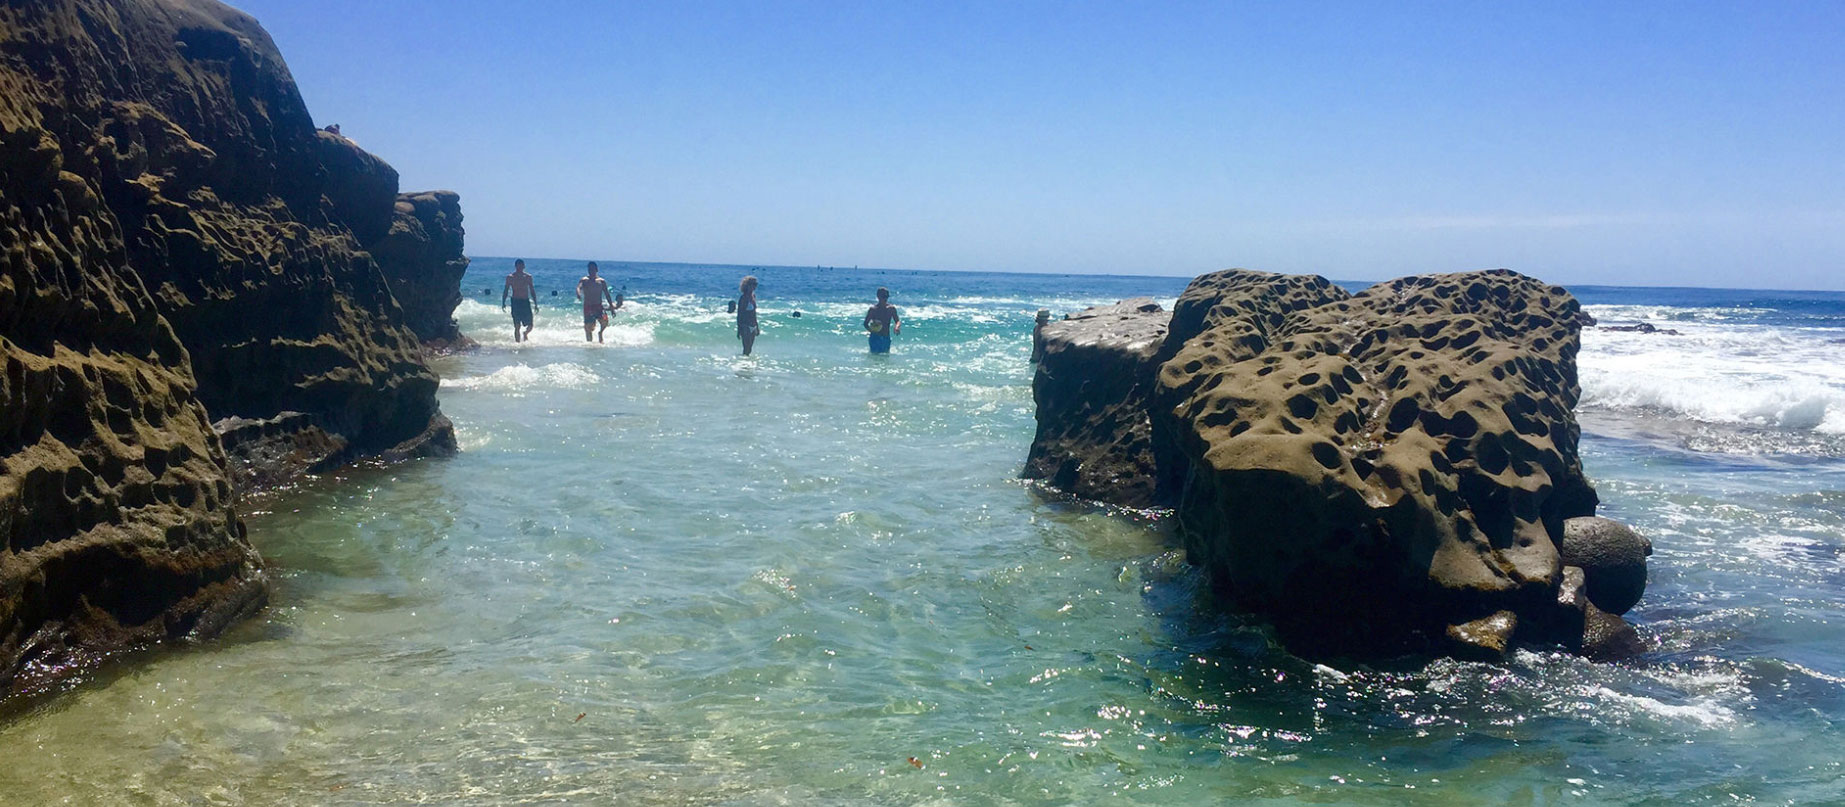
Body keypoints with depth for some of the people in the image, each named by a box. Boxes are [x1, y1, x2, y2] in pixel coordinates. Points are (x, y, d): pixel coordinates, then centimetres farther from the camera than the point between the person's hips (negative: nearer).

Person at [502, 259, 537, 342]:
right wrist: (503, 302, -9)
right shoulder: (510, 277, 1)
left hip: (526, 302, 2)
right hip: (515, 302, -2)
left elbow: (532, 291, 12)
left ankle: (525, 334, 34)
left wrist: (535, 304, 8)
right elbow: (506, 291, 3)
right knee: (517, 326, -6)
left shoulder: (528, 277, 8)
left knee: (530, 326, 2)